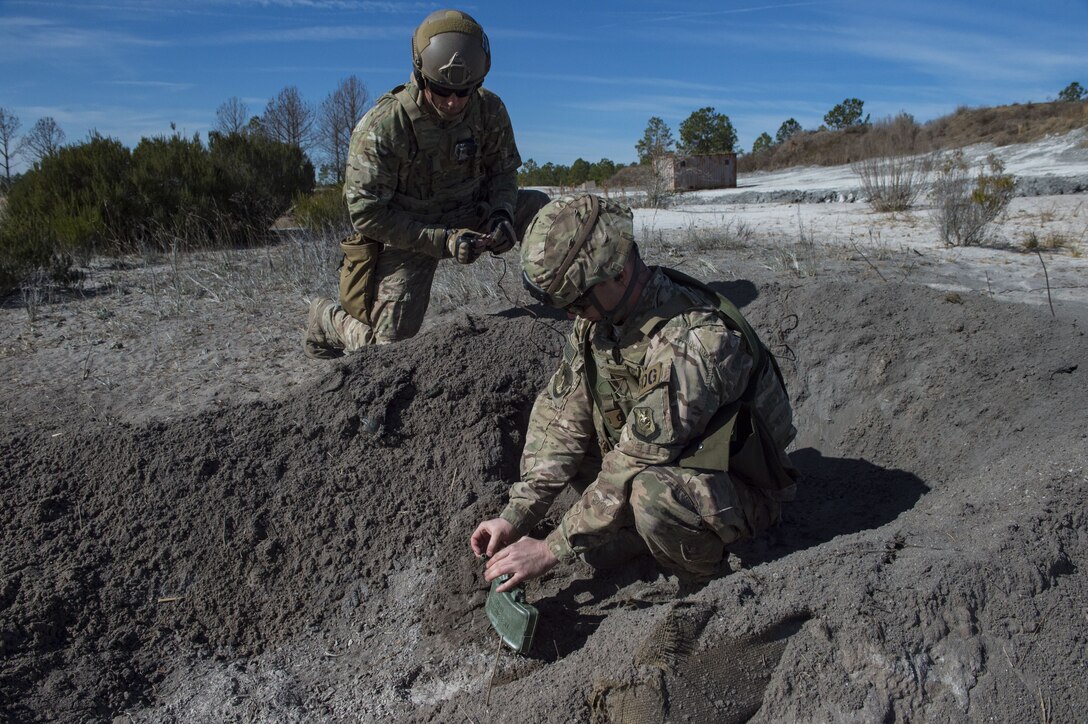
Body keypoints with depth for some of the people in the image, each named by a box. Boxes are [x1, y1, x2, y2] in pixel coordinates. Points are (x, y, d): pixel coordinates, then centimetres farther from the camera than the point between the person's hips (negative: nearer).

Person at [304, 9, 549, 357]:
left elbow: (503, 169, 2)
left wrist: (502, 213, -21)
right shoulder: (381, 126, -26)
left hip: (468, 215, 4)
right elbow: (366, 214, -24)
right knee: (389, 347, -5)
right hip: (405, 233, -4)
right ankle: (327, 318, 27)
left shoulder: (488, 109, -14)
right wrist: (442, 241, -32)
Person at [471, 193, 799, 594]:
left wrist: (550, 550, -24)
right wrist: (516, 518, -14)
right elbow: (563, 418, -7)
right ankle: (632, 530, 3)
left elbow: (634, 466, -32)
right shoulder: (598, 315, -9)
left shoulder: (693, 341, -34)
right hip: (655, 463, 7)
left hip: (739, 490, -7)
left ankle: (705, 587, -6)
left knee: (652, 492, -39)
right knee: (549, 414, -3)